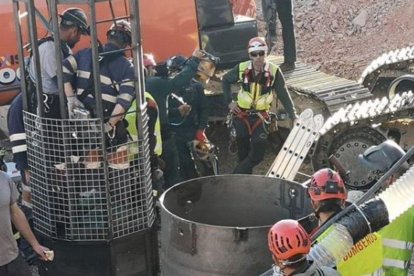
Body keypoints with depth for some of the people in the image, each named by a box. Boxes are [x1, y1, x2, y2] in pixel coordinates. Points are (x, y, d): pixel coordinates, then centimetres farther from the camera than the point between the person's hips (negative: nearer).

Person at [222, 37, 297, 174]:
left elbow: (283, 94, -10)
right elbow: (226, 80, 10)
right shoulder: (242, 68, -8)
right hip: (242, 115, 1)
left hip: (261, 117, -1)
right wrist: (229, 102, 4)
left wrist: (293, 115, -17)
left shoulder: (274, 71, -12)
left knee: (257, 155, -8)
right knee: (243, 154, 8)